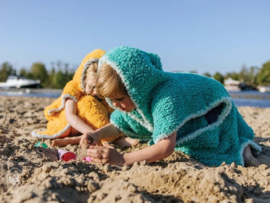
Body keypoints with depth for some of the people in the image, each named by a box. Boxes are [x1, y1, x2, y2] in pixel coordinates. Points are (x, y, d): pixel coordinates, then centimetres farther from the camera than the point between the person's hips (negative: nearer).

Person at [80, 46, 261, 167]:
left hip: (211, 108, -7)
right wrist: (97, 134, -27)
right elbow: (118, 126, -6)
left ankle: (241, 150, 6)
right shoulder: (132, 96, -19)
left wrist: (122, 159, -54)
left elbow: (166, 148, -49)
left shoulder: (166, 97, -45)